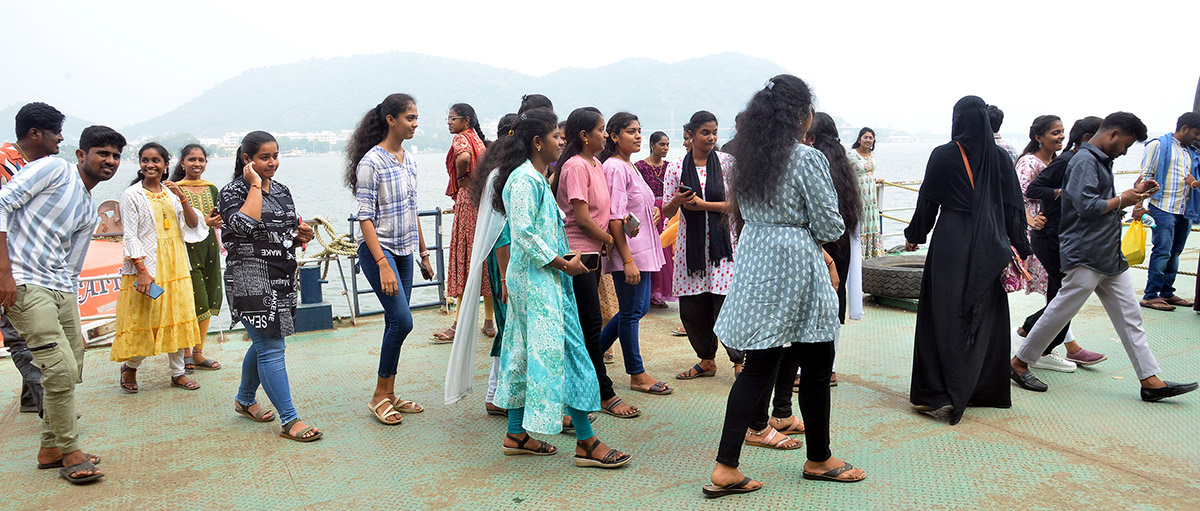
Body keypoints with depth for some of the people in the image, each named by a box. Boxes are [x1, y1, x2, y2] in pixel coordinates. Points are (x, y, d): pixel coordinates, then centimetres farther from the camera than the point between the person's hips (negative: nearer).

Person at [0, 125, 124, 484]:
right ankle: (70, 453, 4)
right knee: (61, 369, -10)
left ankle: (51, 449, 26)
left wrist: (73, 322, 19)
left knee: (71, 372, 11)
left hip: (61, 290, 9)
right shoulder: (54, 169, -3)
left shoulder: (90, 213, 19)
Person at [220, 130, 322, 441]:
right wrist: (255, 185, -17)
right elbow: (245, 225, -27)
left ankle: (245, 399, 40)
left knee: (264, 343, 19)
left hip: (282, 278, 8)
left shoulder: (282, 191, 13)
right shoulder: (233, 192, -7)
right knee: (271, 348, -9)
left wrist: (302, 236, 2)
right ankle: (289, 421, -6)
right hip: (250, 279, -8)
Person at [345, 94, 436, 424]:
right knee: (402, 320, -13)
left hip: (405, 250, 7)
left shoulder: (408, 160, 11)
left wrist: (423, 252, 17)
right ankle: (379, 396, 3)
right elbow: (365, 217, -16)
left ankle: (389, 394, 19)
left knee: (396, 323, 9)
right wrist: (383, 265, -22)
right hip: (378, 249, -7)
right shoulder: (370, 162, -12)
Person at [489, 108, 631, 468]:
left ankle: (516, 434, 23)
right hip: (538, 280, -11)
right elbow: (524, 234, -22)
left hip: (538, 279, 11)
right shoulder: (525, 179, -15)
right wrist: (564, 264, -17)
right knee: (568, 351, -7)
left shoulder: (537, 178, 16)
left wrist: (565, 261, 13)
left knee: (527, 352, 13)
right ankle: (585, 442, 0)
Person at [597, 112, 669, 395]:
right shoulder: (615, 167, -14)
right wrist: (627, 259, -23)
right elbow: (614, 217, -20)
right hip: (627, 249, -10)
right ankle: (637, 375, 13)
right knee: (632, 311, 0)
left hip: (642, 247, 10)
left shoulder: (629, 167, 16)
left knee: (639, 307, 15)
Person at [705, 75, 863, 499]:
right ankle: (819, 460, 29)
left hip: (754, 260, 7)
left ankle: (725, 469, 9)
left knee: (759, 366, 10)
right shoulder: (807, 159, -14)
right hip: (795, 270, -7)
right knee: (816, 365, 11)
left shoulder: (747, 157, 7)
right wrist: (820, 233, 13)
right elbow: (829, 226, -11)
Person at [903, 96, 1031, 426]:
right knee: (986, 316, 13)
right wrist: (1018, 247, 13)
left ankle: (939, 395, -1)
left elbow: (928, 201, -1)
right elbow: (1014, 207, 6)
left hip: (950, 244, -4)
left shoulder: (943, 155, -6)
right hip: (990, 247, 4)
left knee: (943, 314, 1)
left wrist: (914, 236, 13)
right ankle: (983, 389, 23)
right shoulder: (1000, 157, 4)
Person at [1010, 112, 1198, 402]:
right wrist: (1122, 200, -9)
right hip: (1086, 256, -10)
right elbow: (1087, 206, -23)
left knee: (1130, 318, 9)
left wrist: (1134, 193, 11)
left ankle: (1151, 381, 13)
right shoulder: (1084, 161, -13)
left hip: (1110, 256, 10)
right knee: (1060, 312, -4)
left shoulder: (1102, 161, 19)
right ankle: (1019, 364, 8)